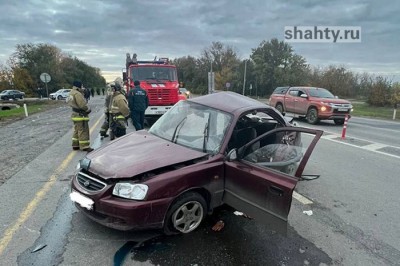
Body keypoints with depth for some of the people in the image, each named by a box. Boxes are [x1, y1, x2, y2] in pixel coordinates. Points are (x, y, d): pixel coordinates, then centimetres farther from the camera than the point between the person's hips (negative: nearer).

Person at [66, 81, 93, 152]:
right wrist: (88, 109, -7)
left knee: (77, 130, 18)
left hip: (75, 114, 10)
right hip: (80, 115, -10)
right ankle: (85, 146, -2)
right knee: (83, 131, -5)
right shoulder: (77, 94, -20)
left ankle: (75, 145, 26)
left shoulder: (71, 93, 13)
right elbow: (83, 105, -23)